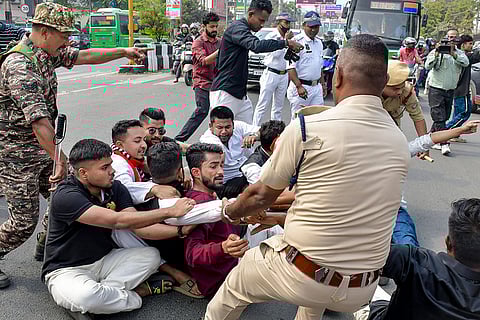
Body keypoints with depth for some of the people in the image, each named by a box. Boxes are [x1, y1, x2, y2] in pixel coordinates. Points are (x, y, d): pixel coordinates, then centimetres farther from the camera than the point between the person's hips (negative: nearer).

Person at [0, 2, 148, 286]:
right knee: (24, 221, -4)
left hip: (42, 148, 9)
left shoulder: (48, 53, 4)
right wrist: (60, 159, -32)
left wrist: (123, 51, 4)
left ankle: (46, 248, 34)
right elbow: (39, 120, -31)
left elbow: (85, 56, 12)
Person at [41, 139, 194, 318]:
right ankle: (133, 296, -8)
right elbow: (118, 221, -33)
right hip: (66, 269, -6)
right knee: (85, 297, -37)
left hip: (103, 260, 6)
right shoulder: (65, 196, -25)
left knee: (151, 255, -13)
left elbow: (139, 226, -10)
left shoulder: (115, 188, -3)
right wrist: (171, 211, -31)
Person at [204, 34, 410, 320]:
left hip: (300, 280, -5)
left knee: (235, 285, 24)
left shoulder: (307, 128, -17)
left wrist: (230, 210, 21)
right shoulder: (400, 141, -1)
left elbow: (261, 197, -3)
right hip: (362, 293, 5)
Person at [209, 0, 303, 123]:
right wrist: (285, 42, -27)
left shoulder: (242, 28, 18)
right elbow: (257, 46, -31)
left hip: (240, 93, 10)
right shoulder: (237, 27, -14)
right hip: (225, 93, -10)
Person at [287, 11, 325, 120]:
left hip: (317, 87, 8)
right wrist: (299, 86, -25)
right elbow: (291, 67, -17)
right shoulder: (297, 41, -10)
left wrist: (322, 83, 22)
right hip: (301, 86, -7)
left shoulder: (319, 42, 16)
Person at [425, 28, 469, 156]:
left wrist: (453, 53, -26)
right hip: (436, 89, -5)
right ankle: (444, 144, -9)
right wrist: (436, 53, -25)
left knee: (444, 117, 11)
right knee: (439, 117, -10)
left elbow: (465, 63, -14)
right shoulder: (437, 51, -3)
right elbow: (427, 66, -15)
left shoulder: (460, 53, 8)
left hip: (450, 90, 5)